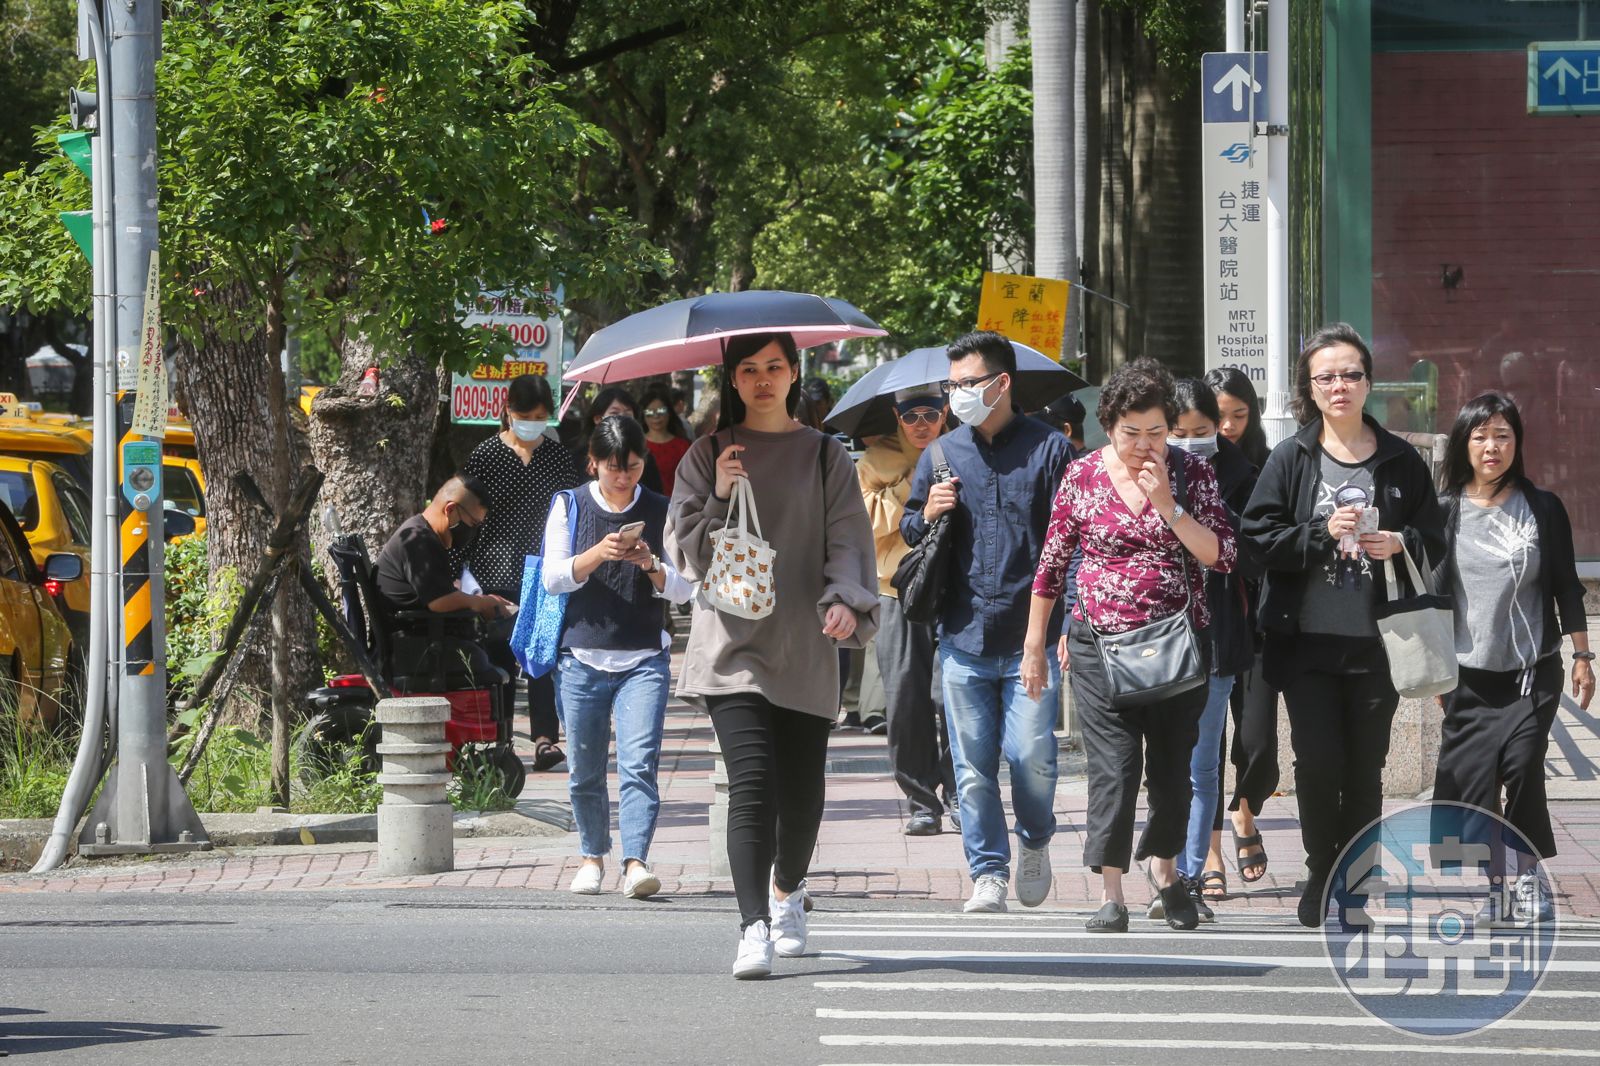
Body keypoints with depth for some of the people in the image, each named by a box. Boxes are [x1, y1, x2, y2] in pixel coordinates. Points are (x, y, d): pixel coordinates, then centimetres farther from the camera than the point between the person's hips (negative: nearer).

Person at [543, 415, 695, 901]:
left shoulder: (661, 512, 6)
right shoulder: (570, 507, 5)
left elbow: (683, 591, 5)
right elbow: (553, 578, -3)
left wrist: (651, 565, -15)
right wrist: (598, 554, -19)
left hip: (644, 660, -1)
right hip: (583, 657, 1)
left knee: (639, 763, -15)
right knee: (585, 770, 8)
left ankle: (636, 861, -21)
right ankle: (593, 854, 25)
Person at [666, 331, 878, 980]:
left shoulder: (824, 457, 9)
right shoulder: (709, 457, 9)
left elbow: (847, 538, 2)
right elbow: (684, 550, 6)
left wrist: (846, 602, -16)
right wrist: (719, 498, -11)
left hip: (804, 651, 1)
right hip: (732, 646, -1)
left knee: (802, 790, 4)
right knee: (752, 780, -17)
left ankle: (787, 890, 35)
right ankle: (754, 928, -20)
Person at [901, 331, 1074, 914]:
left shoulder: (1049, 449, 0)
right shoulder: (941, 455, 11)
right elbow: (907, 533, 22)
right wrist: (926, 516, -2)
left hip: (1032, 640, -3)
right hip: (963, 641, 3)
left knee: (1030, 757, -6)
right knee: (973, 768, 2)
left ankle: (1035, 841, 21)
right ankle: (989, 873, 10)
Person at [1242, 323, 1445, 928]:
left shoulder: (1401, 462, 6)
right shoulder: (1290, 459, 2)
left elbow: (1435, 541, 11)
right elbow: (1258, 537, -3)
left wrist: (1400, 544, -10)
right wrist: (1323, 533, -16)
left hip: (1376, 643, 1)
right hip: (1308, 641, -1)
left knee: (1365, 772, 5)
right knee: (1318, 764, -4)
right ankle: (1321, 878, 14)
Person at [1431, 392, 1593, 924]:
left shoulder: (1543, 508, 2)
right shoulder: (1445, 512, 2)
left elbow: (1566, 587, 7)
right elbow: (1431, 593, 6)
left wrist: (1582, 655, 5)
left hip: (1533, 670, -1)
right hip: (1469, 674, 1)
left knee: (1523, 766, -13)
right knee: (1472, 779, -2)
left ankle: (1528, 875, -2)